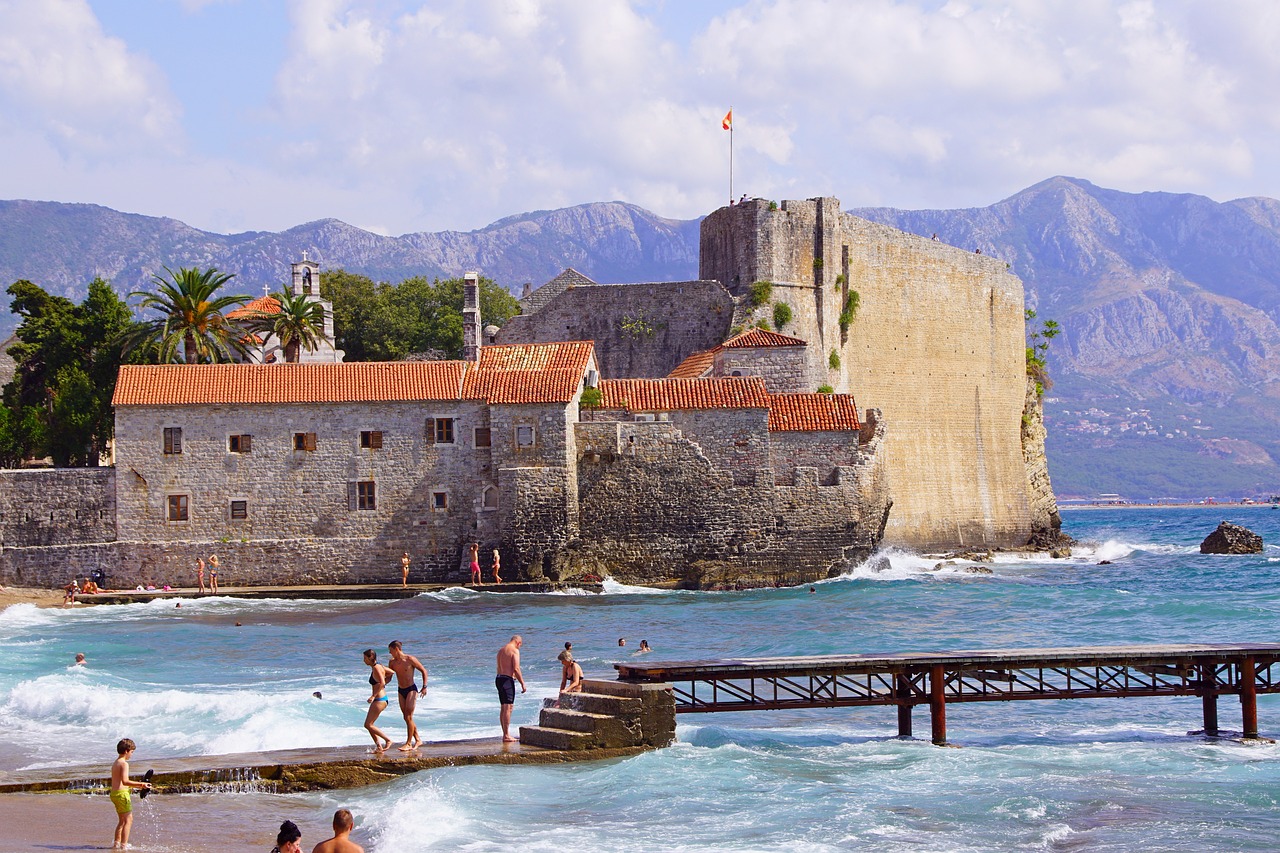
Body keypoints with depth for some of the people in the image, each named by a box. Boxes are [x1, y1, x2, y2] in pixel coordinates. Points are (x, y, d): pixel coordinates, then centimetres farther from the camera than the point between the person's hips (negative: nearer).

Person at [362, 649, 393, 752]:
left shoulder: (376, 668, -15)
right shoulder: (379, 666, 12)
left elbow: (382, 683, -26)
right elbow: (390, 673, 24)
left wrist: (373, 696, -25)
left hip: (380, 700, -10)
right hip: (379, 699, 10)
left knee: (368, 725, -8)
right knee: (369, 725, 12)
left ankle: (388, 740, -4)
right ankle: (379, 746, 12)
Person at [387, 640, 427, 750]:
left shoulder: (410, 659, -11)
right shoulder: (392, 662, 6)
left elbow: (424, 670, -5)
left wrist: (424, 686, -12)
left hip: (411, 689, -6)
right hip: (401, 691, 6)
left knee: (409, 717, -11)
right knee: (407, 718, 7)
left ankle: (408, 743, -9)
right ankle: (418, 740, 18)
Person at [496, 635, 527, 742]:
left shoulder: (501, 650, 18)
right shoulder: (515, 650, -8)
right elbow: (516, 669, -15)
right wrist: (522, 683, -11)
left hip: (499, 678, 9)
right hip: (507, 680, -9)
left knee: (503, 708, 13)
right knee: (508, 708, -9)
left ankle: (505, 734, 16)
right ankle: (506, 736, -12)